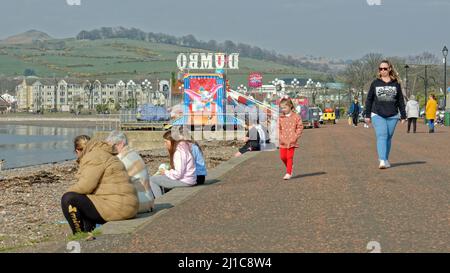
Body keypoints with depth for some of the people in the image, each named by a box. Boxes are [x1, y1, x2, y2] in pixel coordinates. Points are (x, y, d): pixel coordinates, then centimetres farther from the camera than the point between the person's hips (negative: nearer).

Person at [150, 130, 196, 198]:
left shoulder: (179, 152, -19)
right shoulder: (183, 147, 12)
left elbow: (178, 174, -23)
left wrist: (165, 172, -7)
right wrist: (169, 170, 1)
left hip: (184, 181, -10)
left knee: (152, 180, -8)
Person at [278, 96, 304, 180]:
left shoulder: (296, 116, -4)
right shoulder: (281, 118, 5)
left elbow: (300, 128, -4)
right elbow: (279, 129, 9)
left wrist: (295, 137, -12)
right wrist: (281, 138, -4)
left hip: (292, 141, -4)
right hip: (283, 141, 4)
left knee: (289, 157, -6)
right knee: (282, 156, 5)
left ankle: (288, 173, -2)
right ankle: (289, 168, 30)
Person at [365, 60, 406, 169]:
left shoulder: (396, 83, 6)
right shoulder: (375, 83, 5)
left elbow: (400, 100, 10)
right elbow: (369, 100, 9)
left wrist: (403, 116, 7)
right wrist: (367, 115, 5)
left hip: (392, 116, 2)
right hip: (377, 115, -1)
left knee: (388, 138, 7)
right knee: (381, 136, -14)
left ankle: (385, 159, 20)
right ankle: (382, 161, -22)